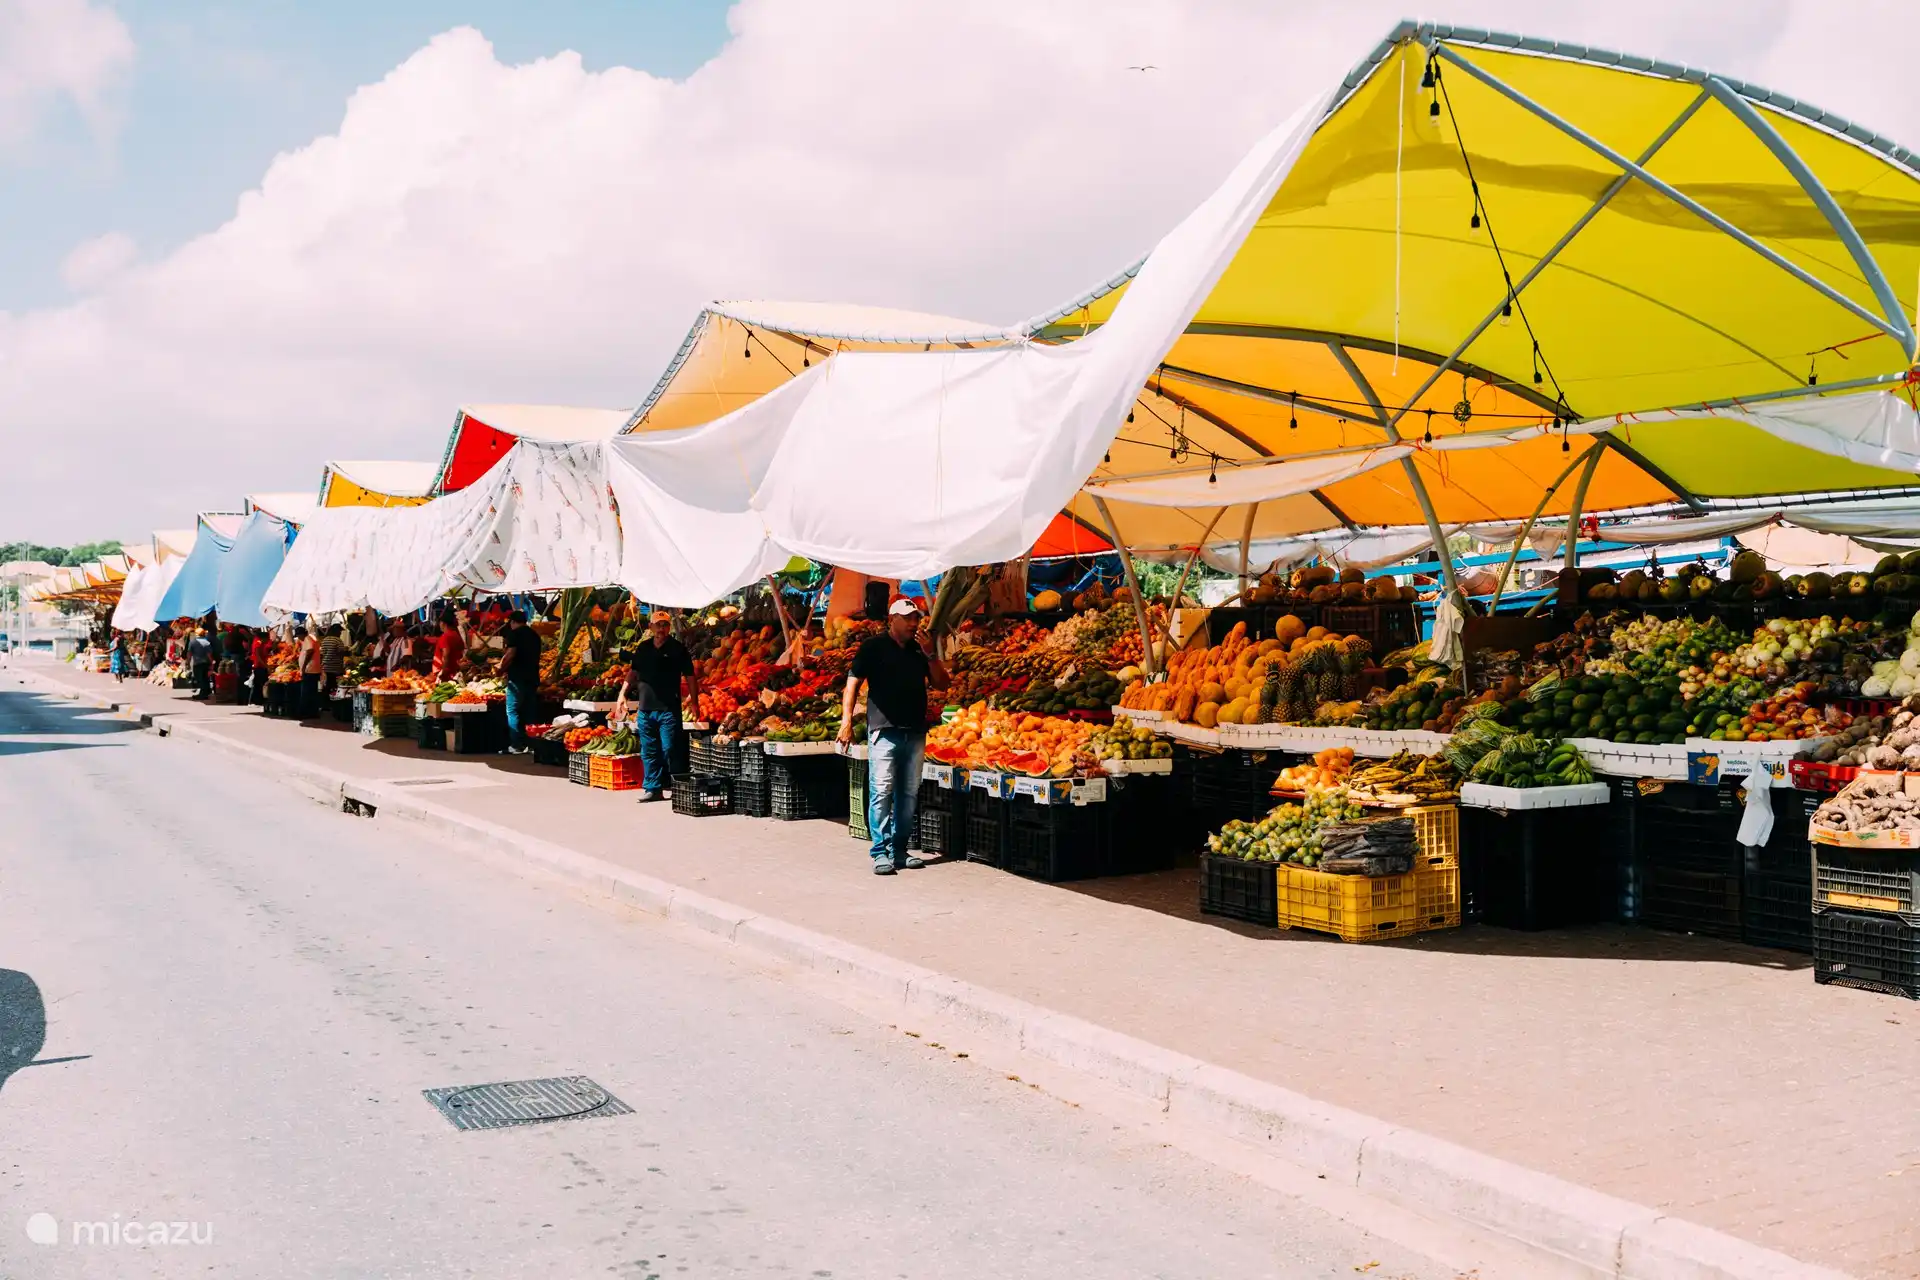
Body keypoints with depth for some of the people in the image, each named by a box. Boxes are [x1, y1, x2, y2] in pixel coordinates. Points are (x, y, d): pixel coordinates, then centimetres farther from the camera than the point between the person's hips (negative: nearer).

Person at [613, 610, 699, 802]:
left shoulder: (677, 649, -2)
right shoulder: (643, 648, 10)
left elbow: (690, 677, -1)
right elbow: (633, 673, 17)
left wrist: (695, 703, -4)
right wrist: (622, 694, 7)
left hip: (669, 709, -5)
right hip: (645, 707, 5)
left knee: (669, 750, -6)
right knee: (648, 751, 9)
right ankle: (652, 788, 16)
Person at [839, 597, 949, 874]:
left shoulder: (921, 649, 14)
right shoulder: (874, 647, 0)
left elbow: (941, 684, 13)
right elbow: (853, 682, -4)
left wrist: (930, 656, -2)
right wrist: (846, 719, -13)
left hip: (915, 732, 5)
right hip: (884, 730, -5)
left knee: (909, 794, 8)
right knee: (881, 791, -10)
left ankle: (900, 850, 16)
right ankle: (880, 852, -7)